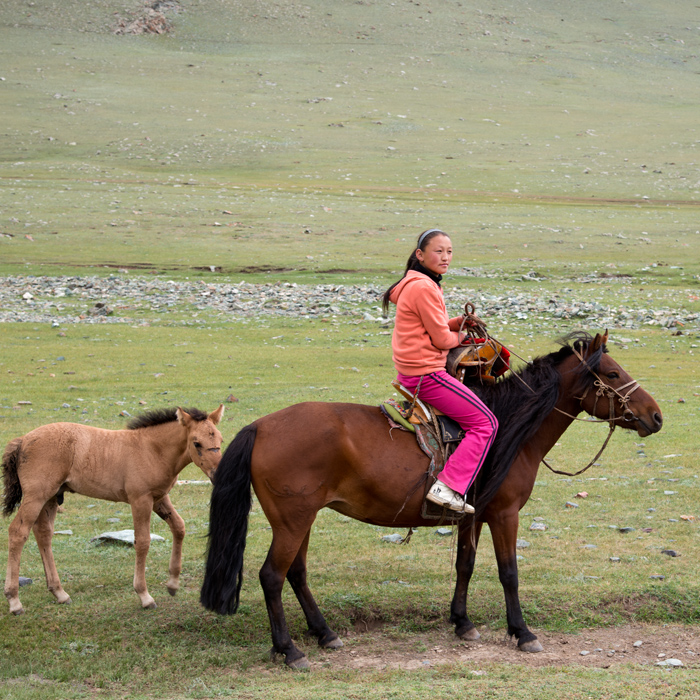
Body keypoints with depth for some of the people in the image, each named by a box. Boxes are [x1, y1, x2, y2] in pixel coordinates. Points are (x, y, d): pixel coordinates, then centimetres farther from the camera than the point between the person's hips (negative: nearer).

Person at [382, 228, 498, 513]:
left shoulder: (414, 284, 15)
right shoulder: (424, 288, -18)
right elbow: (441, 339, -16)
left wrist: (459, 322, 5)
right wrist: (459, 336, 5)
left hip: (409, 373, 11)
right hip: (426, 374, -11)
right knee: (485, 423, -8)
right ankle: (447, 487, -18)